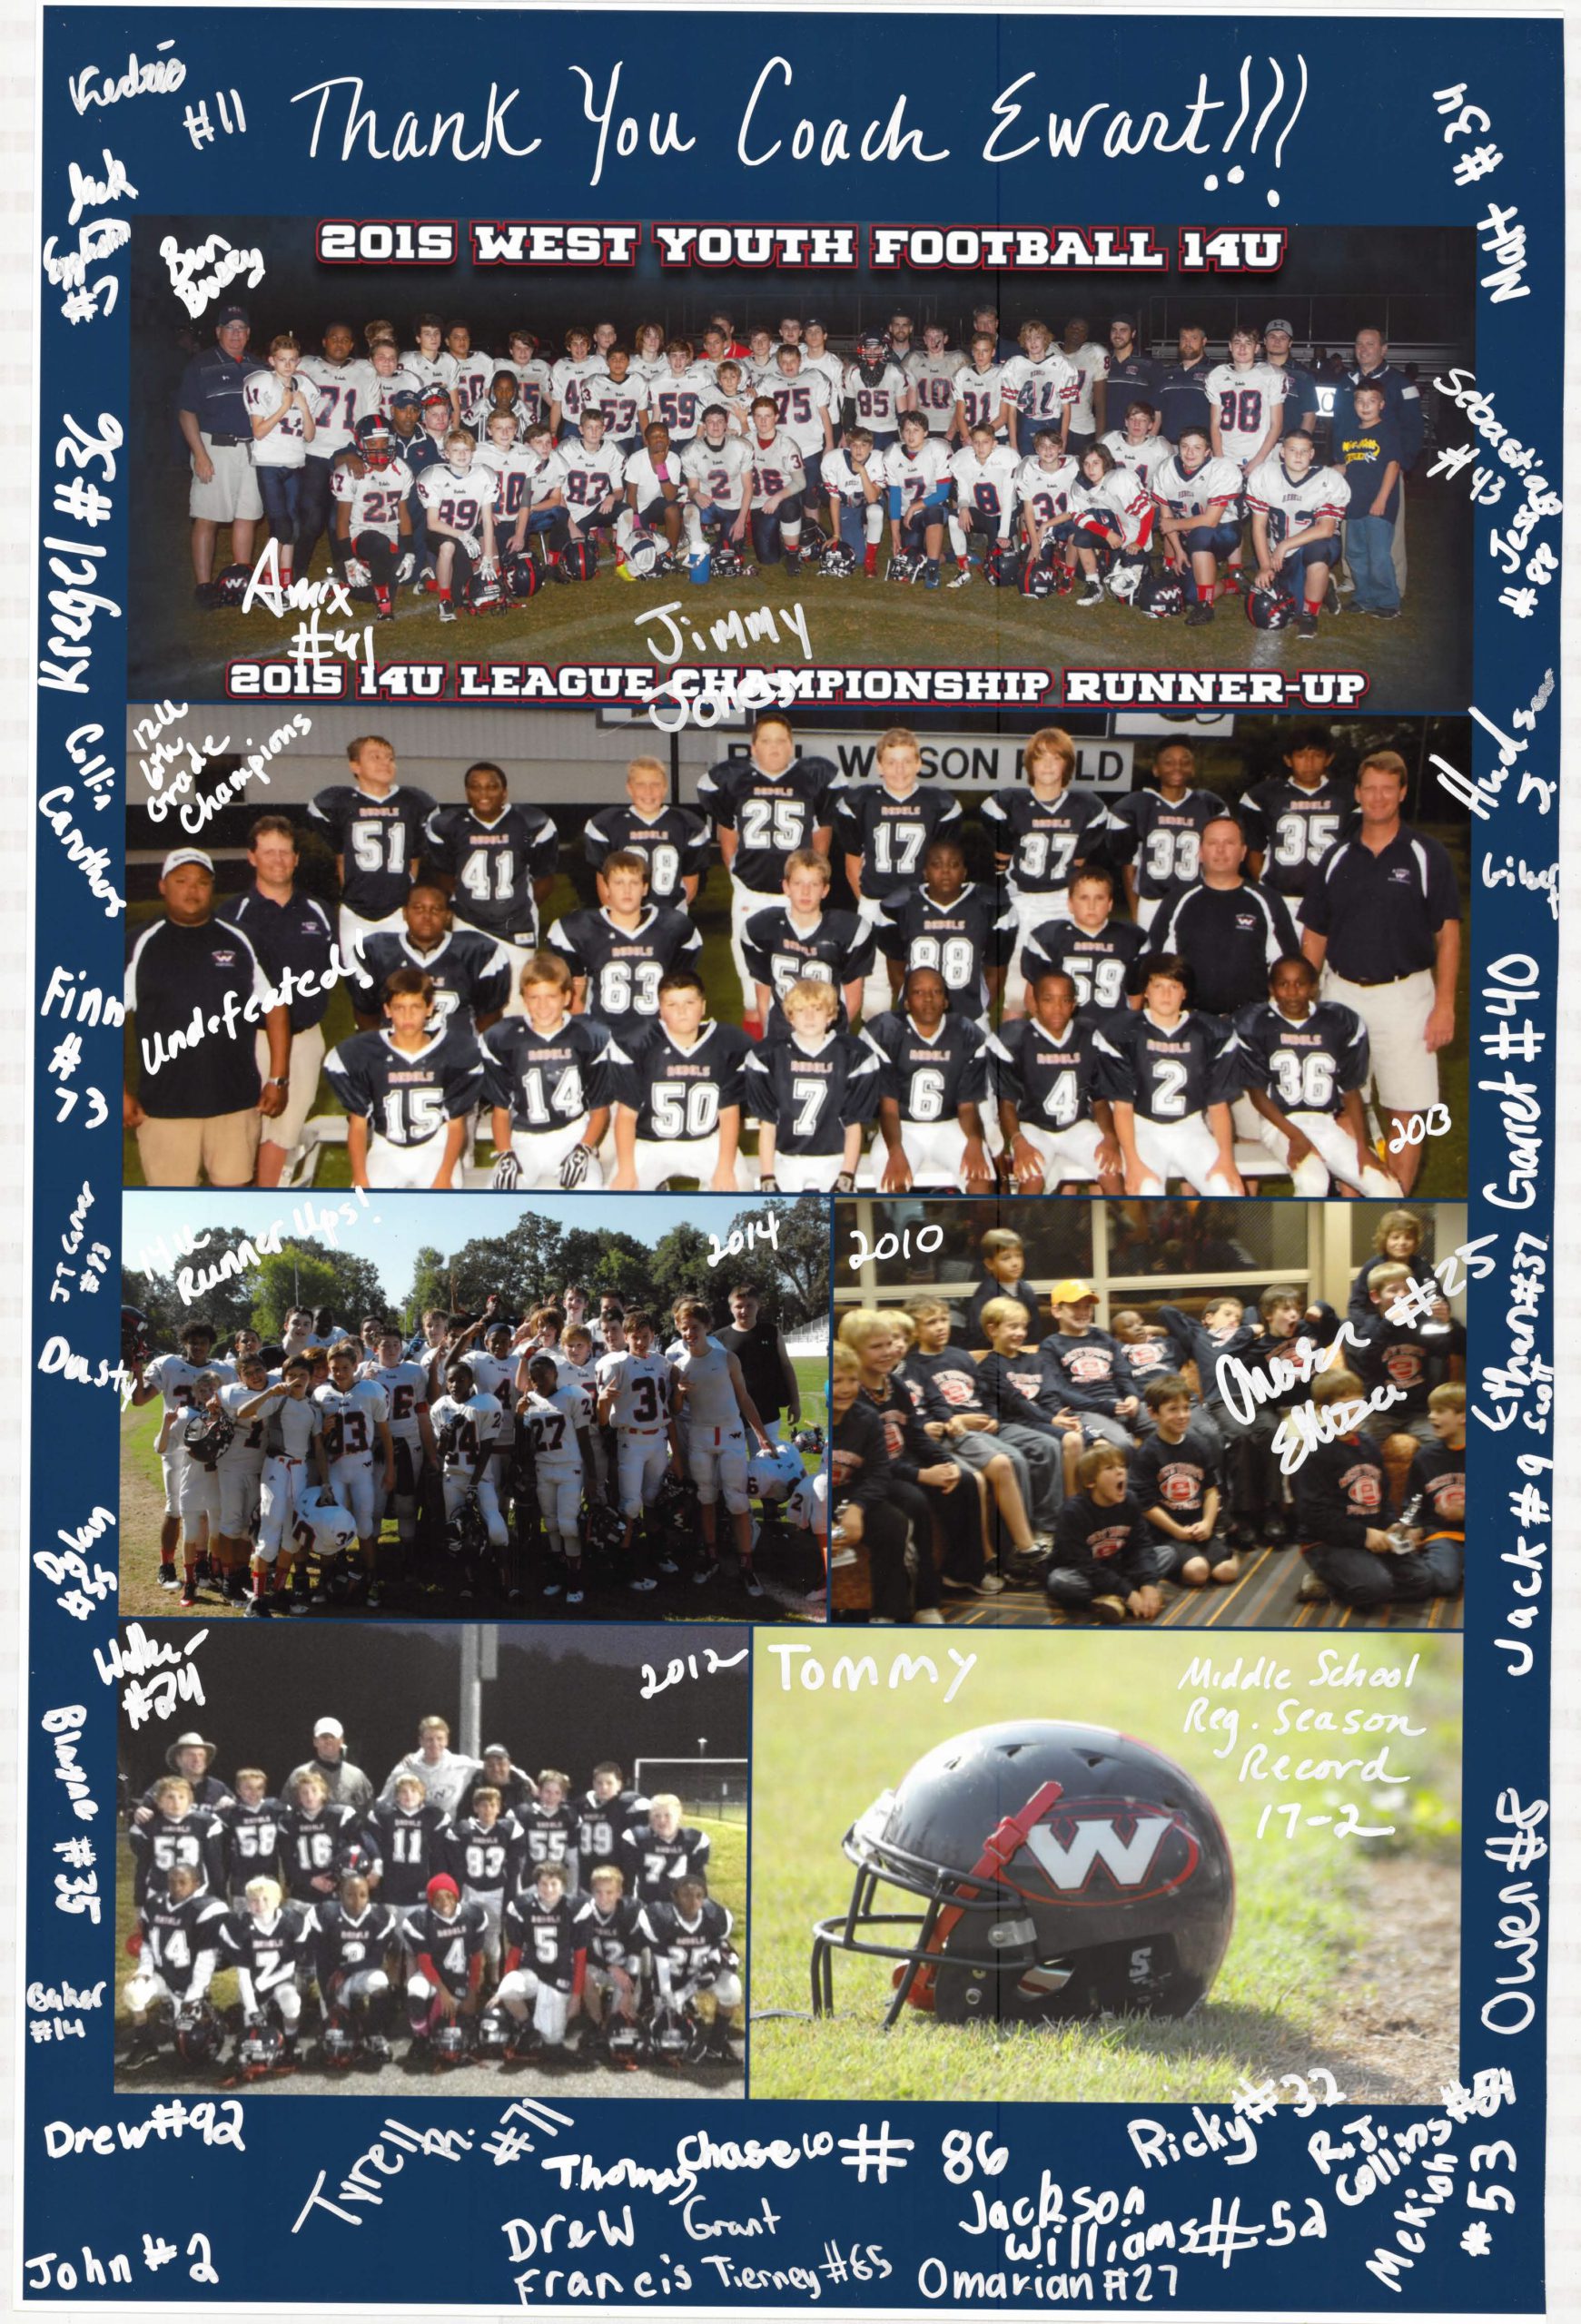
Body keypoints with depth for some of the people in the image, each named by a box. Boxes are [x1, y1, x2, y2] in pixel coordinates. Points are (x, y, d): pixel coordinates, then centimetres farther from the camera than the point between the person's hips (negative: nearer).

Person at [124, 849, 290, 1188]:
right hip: (164, 1106, -2)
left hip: (237, 1103, 2)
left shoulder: (239, 942, 6)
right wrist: (121, 1094, -4)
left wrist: (278, 1079, 5)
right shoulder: (142, 946, 0)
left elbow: (275, 1007, 11)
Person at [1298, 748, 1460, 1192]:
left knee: (1406, 1111, -1)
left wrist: (1444, 1005, -10)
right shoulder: (1337, 858, 9)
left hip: (1404, 995, -3)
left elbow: (1447, 934, -3)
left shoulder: (1427, 856, -1)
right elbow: (1314, 936, 12)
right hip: (1341, 993, 3)